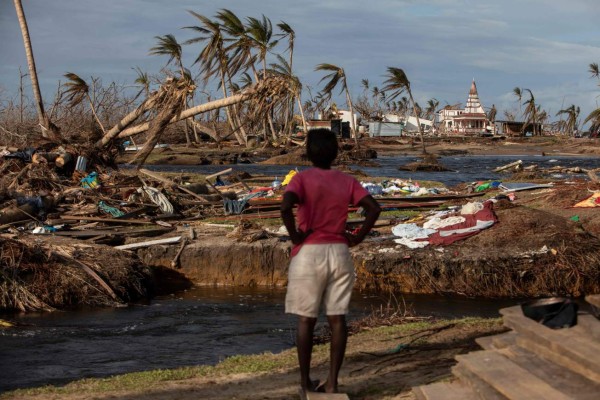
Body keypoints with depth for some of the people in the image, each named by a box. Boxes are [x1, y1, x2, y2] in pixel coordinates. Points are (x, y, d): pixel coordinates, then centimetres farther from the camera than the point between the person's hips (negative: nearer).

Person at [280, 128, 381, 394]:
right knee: (337, 319, 6)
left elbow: (286, 207, -24)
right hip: (339, 253, 3)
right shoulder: (347, 181, 4)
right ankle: (332, 382, 6)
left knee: (306, 320, 7)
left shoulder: (302, 178, -6)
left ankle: (306, 381, 14)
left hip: (309, 253, -3)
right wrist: (357, 238, 2)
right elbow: (374, 209, -6)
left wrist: (295, 236, -10)